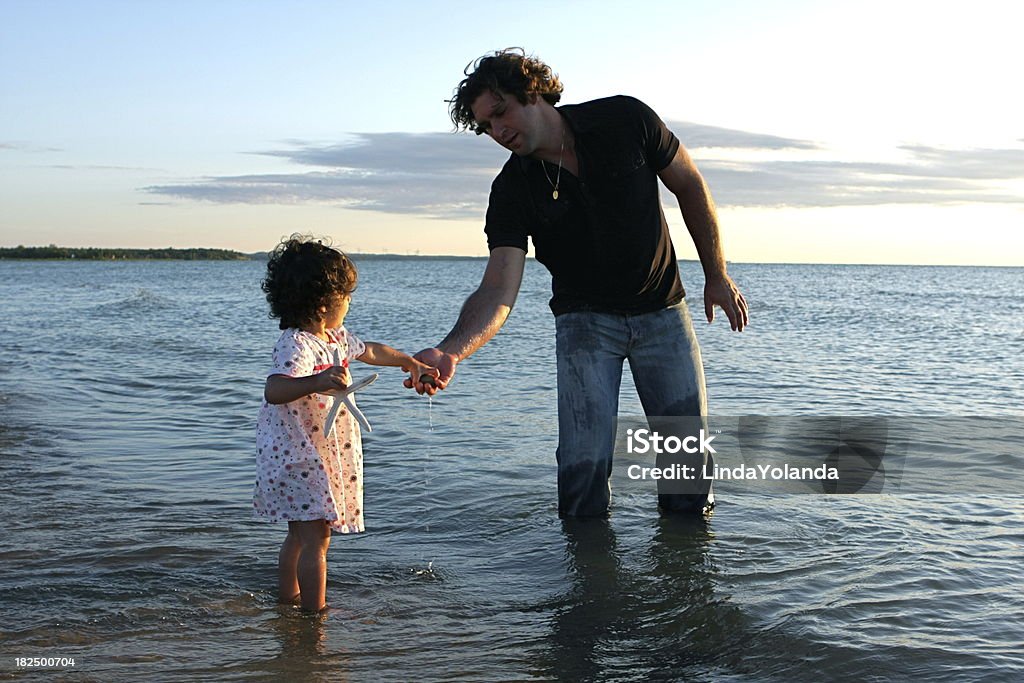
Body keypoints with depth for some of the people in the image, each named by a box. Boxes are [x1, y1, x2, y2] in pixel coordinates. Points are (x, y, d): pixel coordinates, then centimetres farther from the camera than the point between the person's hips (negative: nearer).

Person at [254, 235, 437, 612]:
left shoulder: (336, 337, 8)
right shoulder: (296, 345, -23)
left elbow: (370, 351, 28)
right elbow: (273, 390, -39)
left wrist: (411, 363, 37)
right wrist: (319, 381, -54)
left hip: (324, 456, 10)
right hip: (297, 457, -10)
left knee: (300, 535, 21)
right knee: (316, 538, -9)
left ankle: (287, 599, 35)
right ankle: (315, 614, -3)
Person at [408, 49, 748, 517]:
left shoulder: (624, 119, -14)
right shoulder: (512, 190, -15)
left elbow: (689, 185, 0)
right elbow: (498, 289, -25)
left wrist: (717, 276, 0)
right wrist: (450, 351, -44)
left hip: (663, 309, 1)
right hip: (585, 320, -1)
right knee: (584, 461, -11)